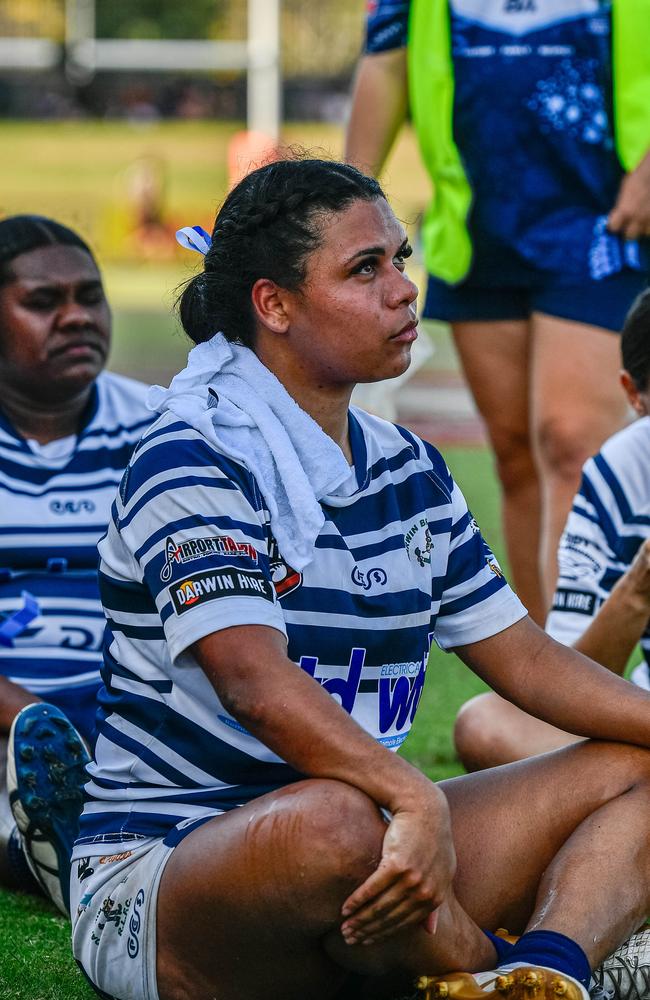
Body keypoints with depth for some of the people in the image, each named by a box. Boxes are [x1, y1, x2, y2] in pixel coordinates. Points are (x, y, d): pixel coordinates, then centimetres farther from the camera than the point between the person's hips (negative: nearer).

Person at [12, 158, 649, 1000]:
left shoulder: (410, 472, 14)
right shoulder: (191, 461, -12)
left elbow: (525, 660, 17)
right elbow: (255, 682, -27)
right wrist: (418, 802, -41)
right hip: (152, 880, -8)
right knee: (334, 821, -41)